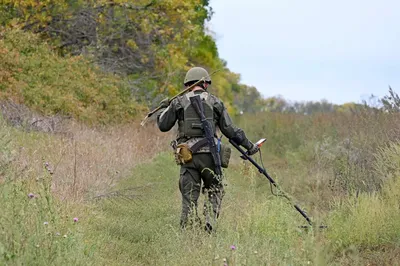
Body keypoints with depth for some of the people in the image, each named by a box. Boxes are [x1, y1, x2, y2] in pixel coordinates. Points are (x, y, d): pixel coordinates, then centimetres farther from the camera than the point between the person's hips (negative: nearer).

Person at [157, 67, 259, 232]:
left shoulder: (179, 102, 8)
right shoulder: (215, 102, 8)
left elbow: (163, 126, 14)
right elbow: (230, 130, 7)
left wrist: (164, 109, 32)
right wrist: (249, 145, 17)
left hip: (187, 156, 0)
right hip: (209, 155, 0)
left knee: (189, 196, 4)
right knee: (215, 191, 17)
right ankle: (210, 222, -3)